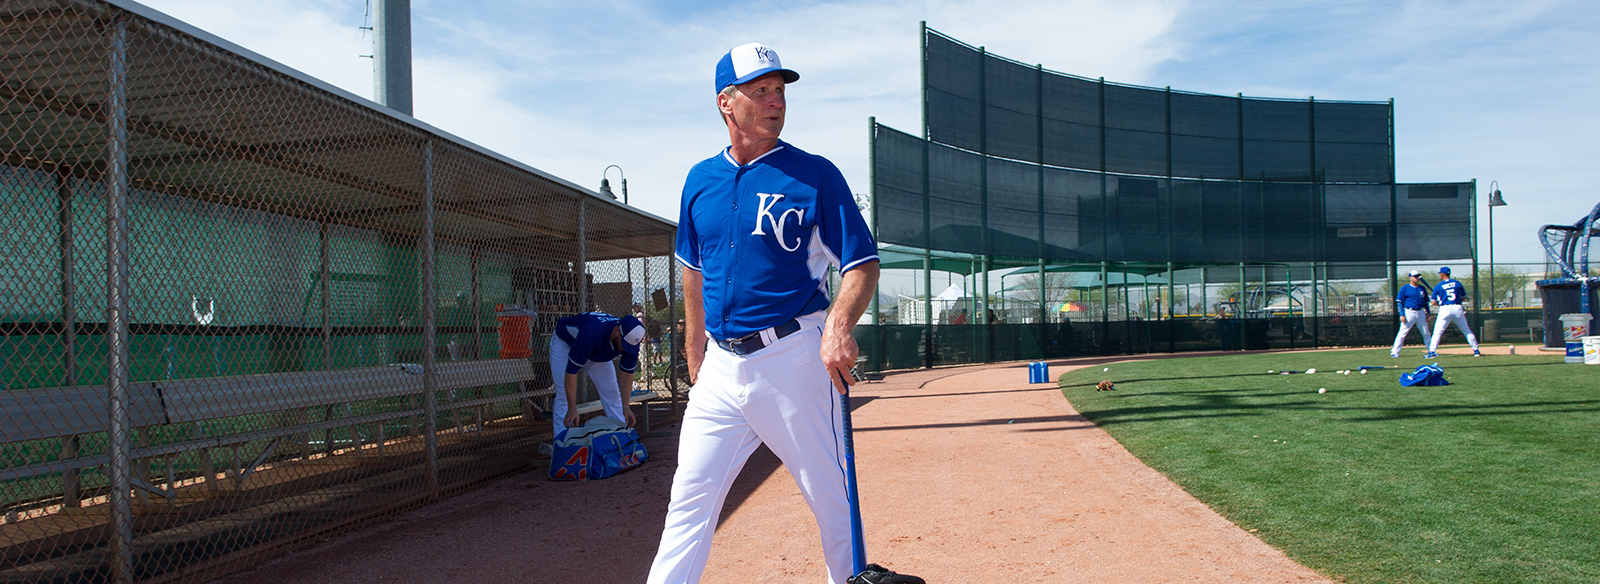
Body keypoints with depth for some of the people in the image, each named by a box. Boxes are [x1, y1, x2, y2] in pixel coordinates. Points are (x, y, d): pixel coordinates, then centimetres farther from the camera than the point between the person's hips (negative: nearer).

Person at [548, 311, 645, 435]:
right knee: (564, 396, -15)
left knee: (612, 392, -1)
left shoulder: (630, 338, -28)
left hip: (598, 352, 5)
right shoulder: (591, 334, -46)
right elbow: (571, 370, -40)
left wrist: (625, 407, -20)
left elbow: (627, 372, -14)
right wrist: (572, 409, -42)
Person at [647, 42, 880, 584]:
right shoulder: (700, 180, 10)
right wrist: (696, 356, 21)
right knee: (689, 500, 7)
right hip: (722, 365, 4)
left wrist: (838, 324, -24)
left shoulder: (815, 174, -4)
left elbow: (862, 264, -6)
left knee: (834, 502, 5)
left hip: (793, 359, -4)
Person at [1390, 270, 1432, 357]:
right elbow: (1399, 302, -5)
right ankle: (1394, 352, -6)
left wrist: (1428, 313, 12)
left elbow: (1425, 302, 18)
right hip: (1409, 312, -5)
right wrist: (1402, 315, -12)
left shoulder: (1422, 288, 12)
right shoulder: (1405, 288, -3)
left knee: (1426, 333, 11)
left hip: (1421, 312, 5)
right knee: (1403, 332, -9)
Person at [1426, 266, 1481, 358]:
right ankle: (1476, 350, 14)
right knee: (1467, 330, 14)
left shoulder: (1438, 286, 1)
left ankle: (1432, 352, -11)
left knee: (1437, 332, -2)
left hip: (1445, 309, -3)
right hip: (1458, 308, 3)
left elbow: (1434, 303, 2)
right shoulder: (1457, 283, 10)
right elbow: (1464, 297, 17)